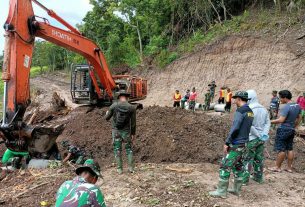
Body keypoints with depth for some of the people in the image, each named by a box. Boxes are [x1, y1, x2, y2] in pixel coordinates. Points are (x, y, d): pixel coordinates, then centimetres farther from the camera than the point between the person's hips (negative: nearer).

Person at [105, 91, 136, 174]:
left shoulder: (114, 105, -7)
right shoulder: (131, 107, -8)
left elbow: (107, 118, 3)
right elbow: (133, 122, -5)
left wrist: (107, 113, 26)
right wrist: (133, 133, 6)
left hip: (116, 131, 0)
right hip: (126, 132, 0)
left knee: (117, 150, 10)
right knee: (129, 149, 15)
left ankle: (119, 169, 13)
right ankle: (131, 167, 13)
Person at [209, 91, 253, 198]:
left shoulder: (240, 111, -17)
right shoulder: (250, 112, 10)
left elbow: (235, 128, -23)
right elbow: (246, 128, 14)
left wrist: (227, 142, -18)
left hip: (236, 145, -9)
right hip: (243, 144, 9)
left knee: (225, 166, -2)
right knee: (238, 166, 16)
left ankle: (221, 191, 3)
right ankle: (236, 189, 25)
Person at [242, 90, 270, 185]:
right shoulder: (264, 109, 5)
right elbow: (267, 123, 2)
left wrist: (259, 135, -13)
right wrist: (264, 134, -7)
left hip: (251, 139, -7)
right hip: (261, 139, 7)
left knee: (247, 159, 3)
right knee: (259, 158, 17)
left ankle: (245, 179, 9)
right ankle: (258, 177, 29)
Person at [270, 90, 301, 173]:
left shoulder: (286, 107, -21)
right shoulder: (297, 106, 6)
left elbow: (281, 120, -25)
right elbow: (299, 118, 16)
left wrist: (270, 122, -17)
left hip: (283, 130, -8)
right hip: (291, 130, 8)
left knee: (281, 149, 0)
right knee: (290, 149, 14)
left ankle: (278, 167, 8)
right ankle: (289, 167, 21)